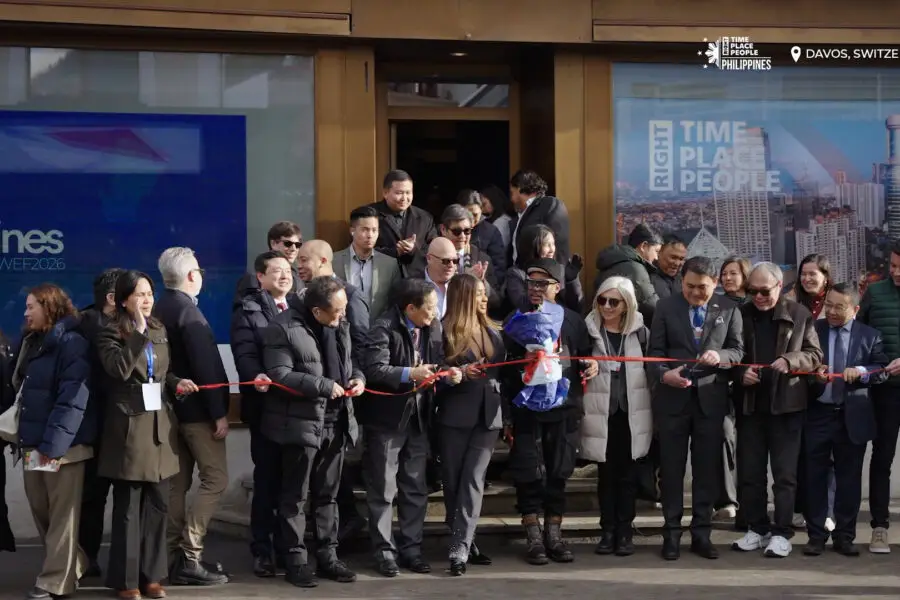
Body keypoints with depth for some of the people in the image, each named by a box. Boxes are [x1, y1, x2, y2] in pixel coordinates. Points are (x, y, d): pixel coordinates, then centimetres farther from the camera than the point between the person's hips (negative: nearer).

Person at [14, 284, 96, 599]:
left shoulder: (71, 343, -11)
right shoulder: (32, 343, 18)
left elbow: (72, 399, -18)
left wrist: (54, 443, -23)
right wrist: (25, 436, 11)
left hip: (62, 444, -9)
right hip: (35, 442, 9)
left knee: (62, 514, -3)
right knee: (40, 509, 12)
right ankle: (72, 565, 26)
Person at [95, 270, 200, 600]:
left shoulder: (159, 330, 13)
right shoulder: (110, 332, -6)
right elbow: (119, 369, -23)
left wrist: (177, 384, 2)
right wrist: (138, 332, -21)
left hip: (160, 424, 6)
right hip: (129, 425, -6)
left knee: (158, 504, 8)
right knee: (128, 507, 0)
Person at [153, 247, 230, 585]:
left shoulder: (159, 310, 8)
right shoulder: (188, 311, -17)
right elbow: (206, 367, -20)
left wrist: (175, 391, 16)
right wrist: (219, 413, -17)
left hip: (172, 406, 9)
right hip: (196, 409, -9)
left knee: (178, 482, 10)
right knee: (216, 479, -4)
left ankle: (174, 557, 12)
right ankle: (189, 558, -8)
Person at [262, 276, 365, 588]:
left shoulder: (340, 325, 8)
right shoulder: (283, 328, -15)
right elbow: (279, 375, -20)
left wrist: (357, 376, -1)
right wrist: (323, 386, -21)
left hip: (336, 422, 7)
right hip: (301, 424, -7)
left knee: (328, 495, 14)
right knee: (295, 497, 3)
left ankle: (327, 556, 22)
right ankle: (296, 561, 11)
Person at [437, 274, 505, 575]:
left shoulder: (492, 331, 13)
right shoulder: (445, 330, -4)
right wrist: (461, 372, -22)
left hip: (489, 415, 3)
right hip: (457, 415, -3)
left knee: (473, 480, -5)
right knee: (454, 481, 4)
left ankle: (460, 548, -8)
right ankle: (465, 542, 15)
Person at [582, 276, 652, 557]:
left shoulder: (640, 332, 3)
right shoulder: (589, 331, 1)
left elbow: (652, 367, 4)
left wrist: (649, 410, 1)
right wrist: (585, 371, -10)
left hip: (631, 414, 0)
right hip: (601, 413, 0)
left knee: (627, 473, 5)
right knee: (606, 474, 6)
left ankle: (625, 532, 11)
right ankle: (607, 531, 13)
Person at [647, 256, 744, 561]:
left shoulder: (728, 311, 6)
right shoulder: (665, 308, 5)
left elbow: (738, 350, 4)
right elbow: (655, 350, 3)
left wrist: (720, 356, -17)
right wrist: (663, 373, -16)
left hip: (711, 399, 1)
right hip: (673, 398, 0)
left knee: (707, 468, 5)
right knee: (671, 468, 4)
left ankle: (701, 534, 12)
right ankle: (671, 534, 11)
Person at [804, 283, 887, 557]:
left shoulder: (869, 335, 3)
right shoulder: (812, 330, 2)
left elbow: (883, 369, 0)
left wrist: (861, 371, -18)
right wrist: (813, 375, -18)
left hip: (853, 417, 0)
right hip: (817, 414, 0)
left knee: (849, 479, 6)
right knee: (815, 477, 4)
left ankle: (844, 536, 15)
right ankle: (816, 536, 12)